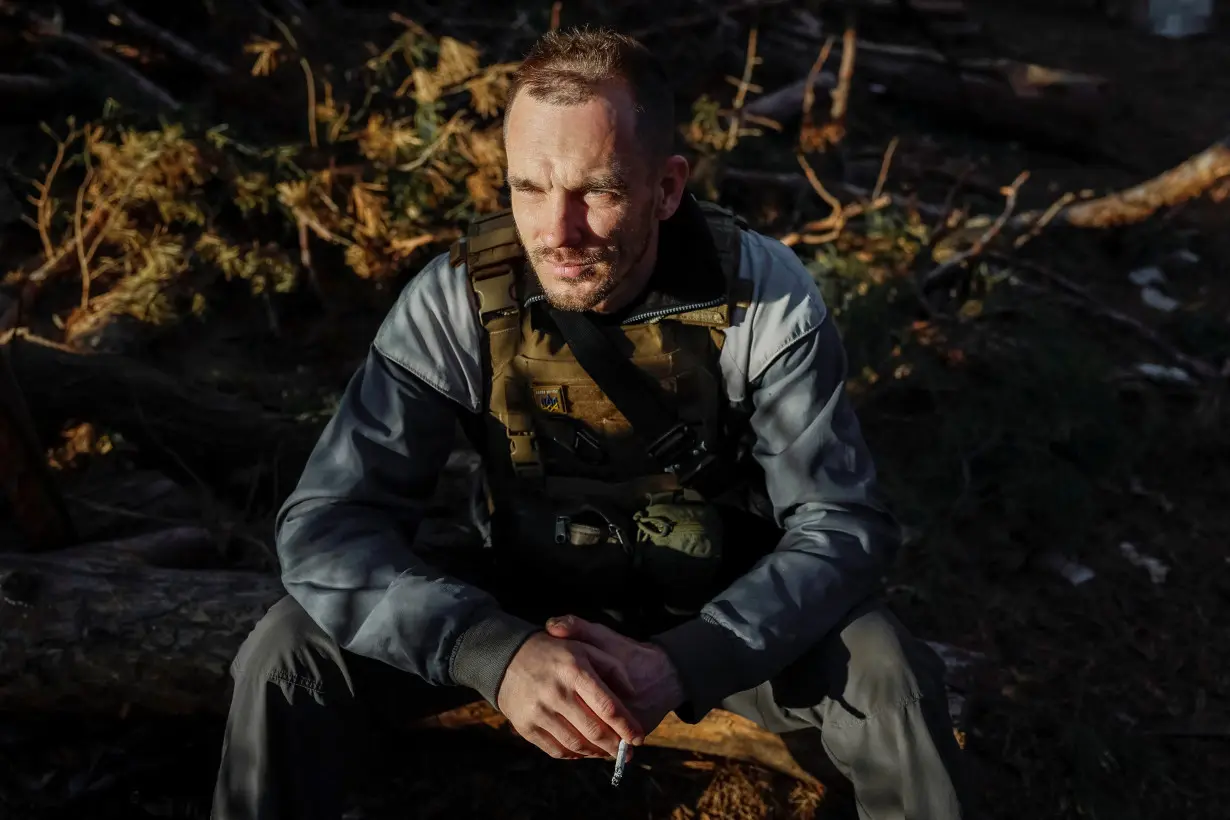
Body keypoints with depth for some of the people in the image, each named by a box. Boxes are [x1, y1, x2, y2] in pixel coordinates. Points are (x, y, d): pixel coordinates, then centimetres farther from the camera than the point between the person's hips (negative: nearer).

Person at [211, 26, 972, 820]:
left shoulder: (763, 296, -22)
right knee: (290, 656, -20)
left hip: (719, 606, 0)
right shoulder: (460, 299, -21)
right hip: (530, 598, 1)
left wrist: (685, 661, -37)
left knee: (891, 680, -27)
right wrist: (496, 653, -40)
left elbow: (841, 522, -19)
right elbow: (328, 524, -22)